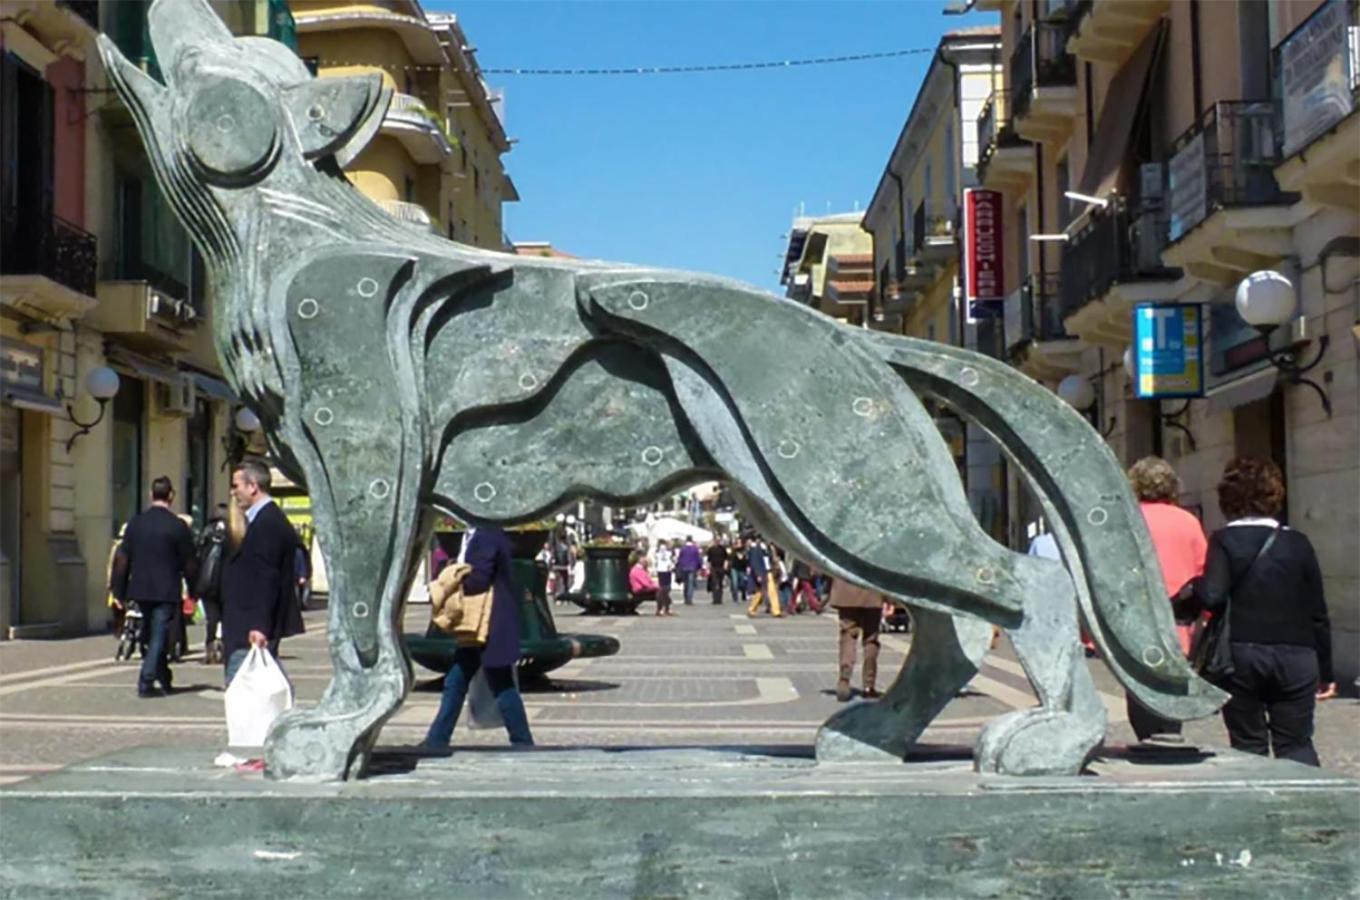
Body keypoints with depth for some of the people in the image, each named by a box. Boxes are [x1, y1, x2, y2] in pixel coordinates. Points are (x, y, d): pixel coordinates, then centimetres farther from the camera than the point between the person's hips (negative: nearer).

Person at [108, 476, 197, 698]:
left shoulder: (136, 522, 3)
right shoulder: (177, 526, -10)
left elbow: (122, 558, 5)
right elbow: (189, 563, -5)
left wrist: (119, 590, 11)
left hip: (140, 589, 5)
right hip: (166, 591, -5)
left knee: (155, 635, 17)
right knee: (159, 635, -1)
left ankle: (164, 680, 26)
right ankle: (146, 682, -9)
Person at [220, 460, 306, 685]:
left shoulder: (266, 523, -15)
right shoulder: (271, 519, 17)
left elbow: (266, 580, -22)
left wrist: (259, 626, -26)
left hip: (253, 632, -11)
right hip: (257, 626, 11)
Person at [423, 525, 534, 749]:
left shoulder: (486, 535, -20)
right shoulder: (476, 533, 11)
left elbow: (479, 580, -24)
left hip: (492, 625, -10)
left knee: (502, 686, -2)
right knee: (456, 682, 12)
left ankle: (523, 744, 8)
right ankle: (436, 742, 18)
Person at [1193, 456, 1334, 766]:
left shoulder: (1224, 541, -4)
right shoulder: (1297, 543, 4)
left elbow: (1212, 597, -19)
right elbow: (1317, 613, 6)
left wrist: (1194, 592, 4)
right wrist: (1325, 671, 13)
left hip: (1241, 656, -2)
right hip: (1296, 657, 2)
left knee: (1248, 746, 9)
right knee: (1296, 745, 8)